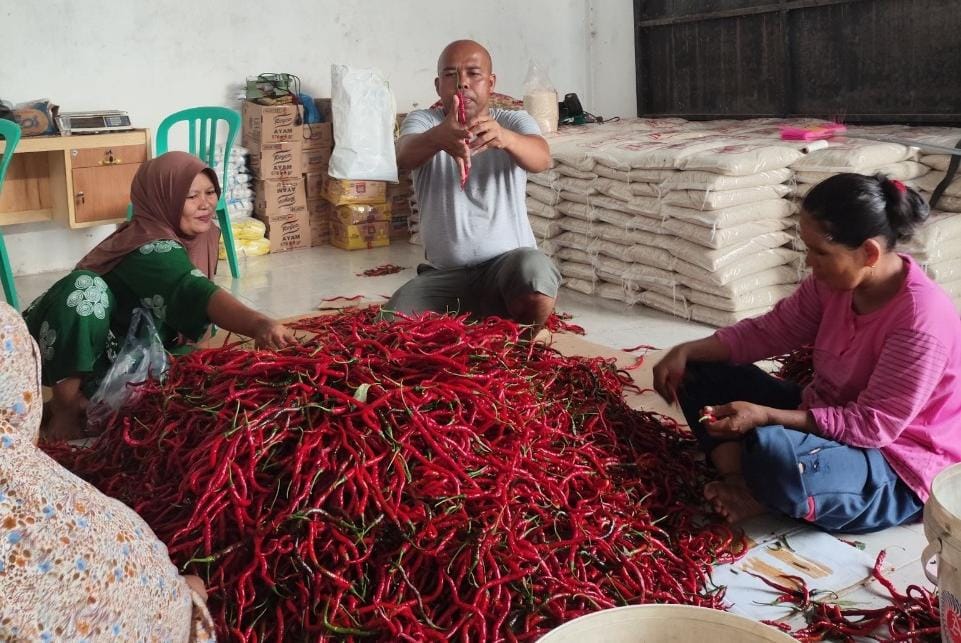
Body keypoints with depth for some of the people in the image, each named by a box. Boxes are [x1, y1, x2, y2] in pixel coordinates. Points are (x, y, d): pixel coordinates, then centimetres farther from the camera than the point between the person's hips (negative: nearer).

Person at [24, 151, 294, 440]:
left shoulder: (203, 234, -4)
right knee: (85, 285, -36)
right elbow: (196, 293, -48)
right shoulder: (151, 249, -29)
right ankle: (66, 404, -20)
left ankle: (90, 397, -5)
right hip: (78, 353, -6)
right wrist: (259, 325, -64)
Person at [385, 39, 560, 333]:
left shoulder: (514, 121, 2)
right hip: (443, 273, 1)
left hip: (509, 262, -1)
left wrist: (504, 137, -46)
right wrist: (438, 138, -47)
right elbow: (405, 156, -22)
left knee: (535, 273, -34)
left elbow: (542, 159, -22)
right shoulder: (423, 121, 3)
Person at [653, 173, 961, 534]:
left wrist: (764, 416, -30)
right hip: (827, 418, 9)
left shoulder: (922, 319, -28)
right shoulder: (836, 280, -6)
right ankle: (737, 482, -15)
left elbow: (873, 425, -27)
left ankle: (763, 496, -6)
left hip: (898, 468, -8)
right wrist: (687, 351, -10)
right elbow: (768, 332, 3)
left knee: (774, 451, -41)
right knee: (704, 370, 2)